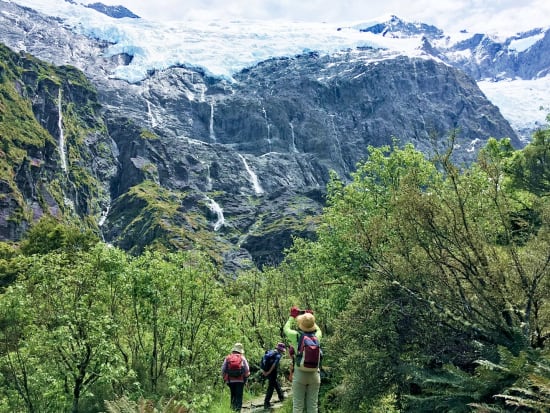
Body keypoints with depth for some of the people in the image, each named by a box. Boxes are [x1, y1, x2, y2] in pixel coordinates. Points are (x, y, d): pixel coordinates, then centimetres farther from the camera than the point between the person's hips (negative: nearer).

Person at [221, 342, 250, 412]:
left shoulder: (227, 358, 6)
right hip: (240, 380, -2)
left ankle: (233, 408, 15)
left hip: (230, 381, 3)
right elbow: (247, 370, -2)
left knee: (233, 395, 17)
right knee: (239, 396, 2)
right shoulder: (242, 358, 2)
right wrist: (245, 378, 11)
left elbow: (223, 370, 4)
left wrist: (225, 379, 14)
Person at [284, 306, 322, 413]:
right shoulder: (317, 336, -3)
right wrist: (311, 318, 29)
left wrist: (292, 316, 23)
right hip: (314, 374, 2)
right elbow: (318, 329, 22)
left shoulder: (296, 335, -9)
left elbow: (286, 328, 12)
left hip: (299, 373, -2)